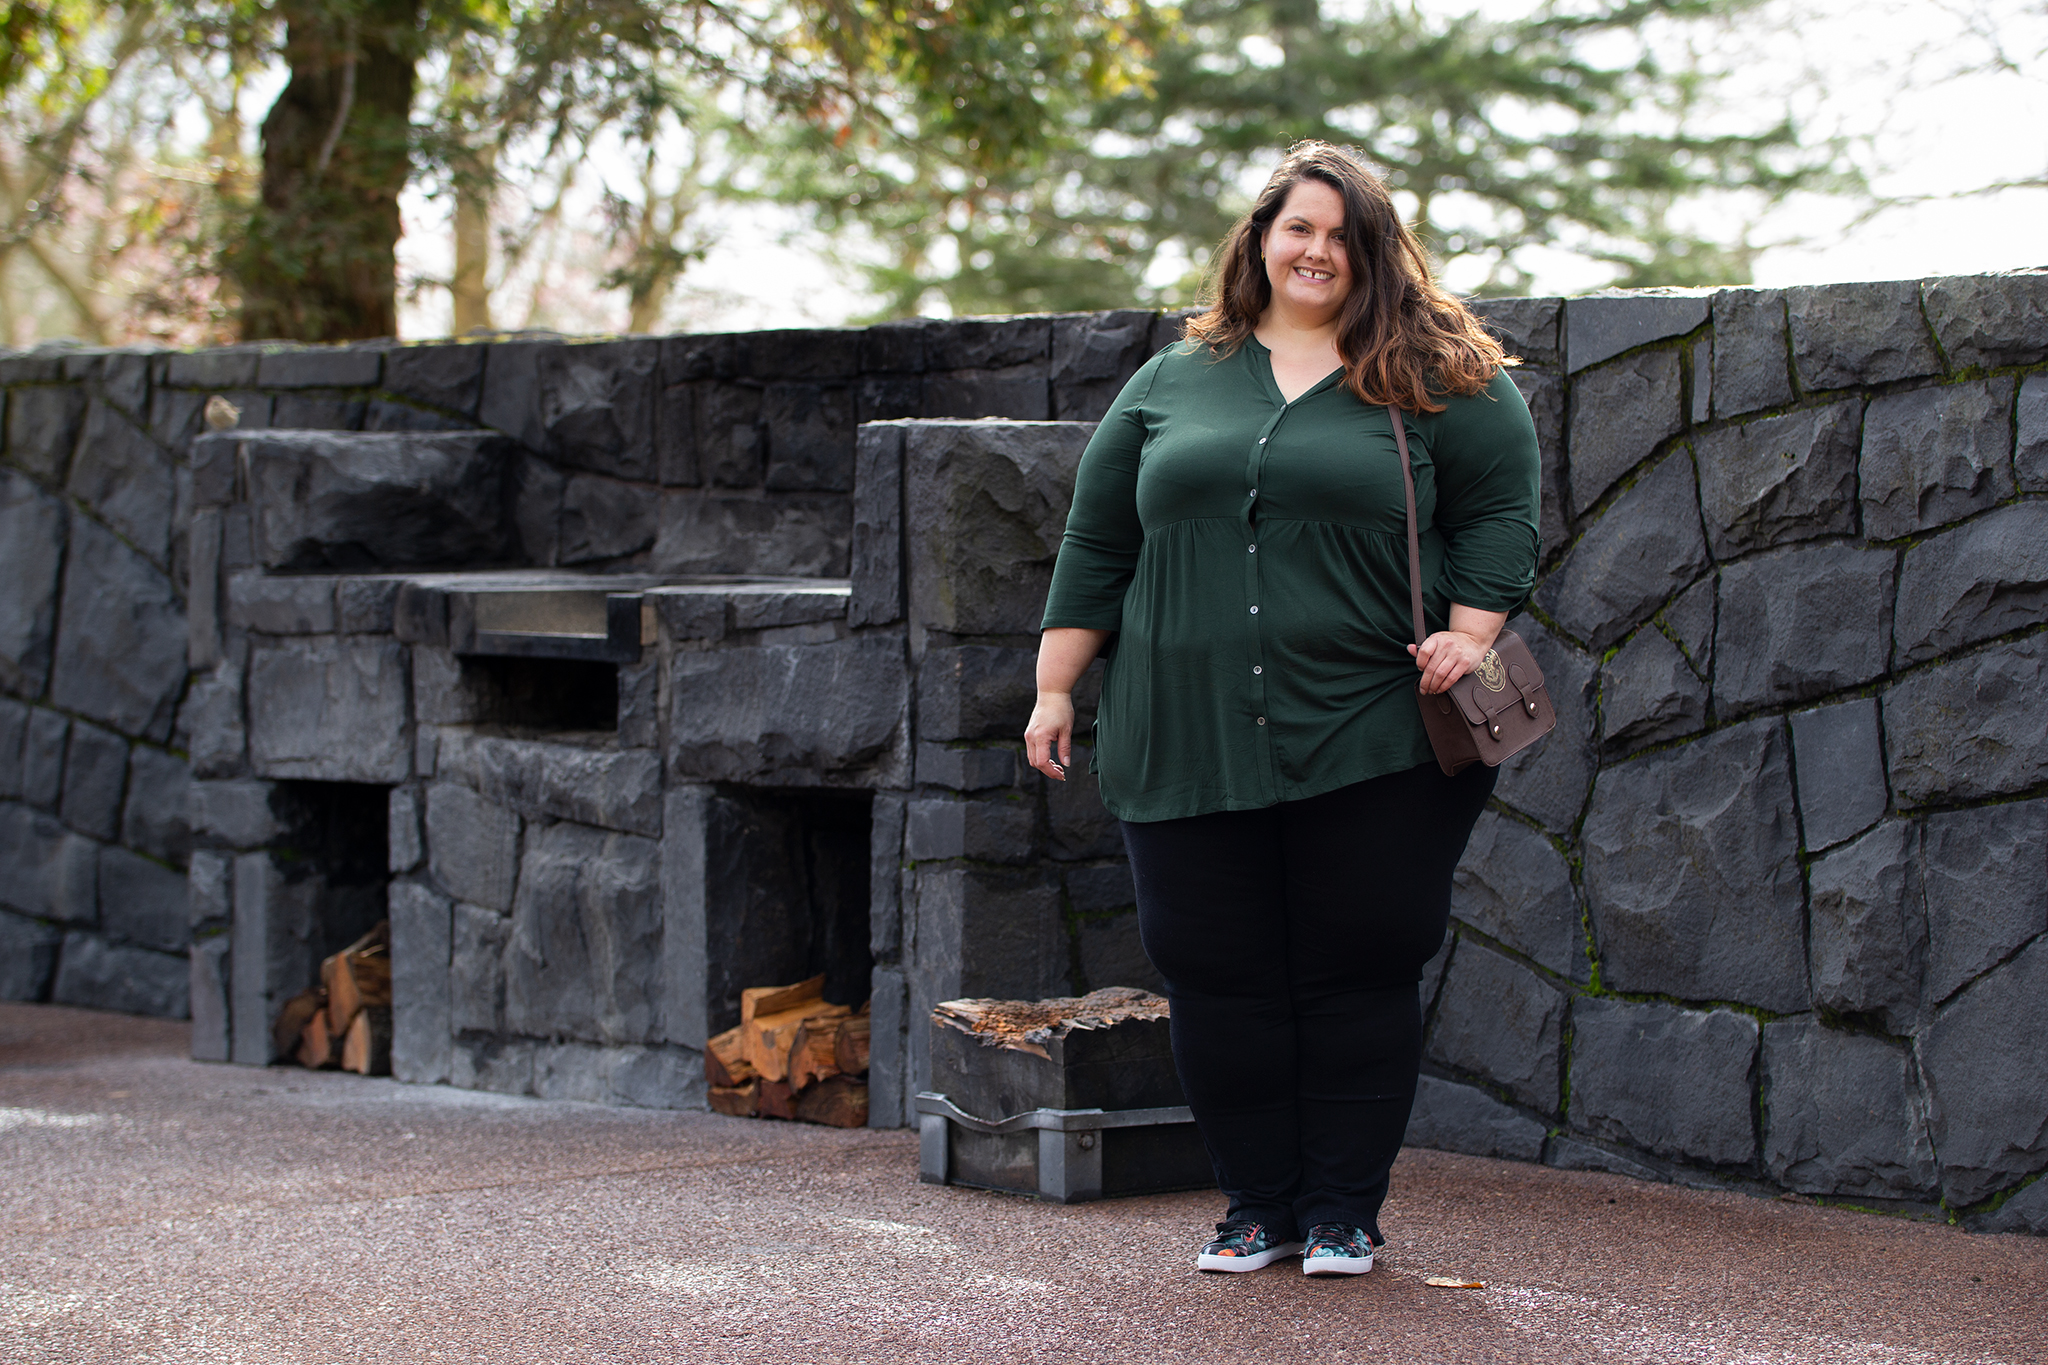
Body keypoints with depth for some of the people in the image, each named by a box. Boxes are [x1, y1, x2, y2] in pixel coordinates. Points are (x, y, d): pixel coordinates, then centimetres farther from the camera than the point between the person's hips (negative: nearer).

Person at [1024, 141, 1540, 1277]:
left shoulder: (1438, 381, 6)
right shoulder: (1173, 382, 14)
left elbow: (1500, 512, 1)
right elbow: (1096, 542, 15)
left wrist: (1470, 631, -13)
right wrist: (1055, 687, 11)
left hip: (1370, 745, -3)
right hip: (1190, 745, 3)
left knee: (1358, 972, 0)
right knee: (1217, 977, 3)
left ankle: (1344, 1210, 11)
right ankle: (1257, 1204, 15)